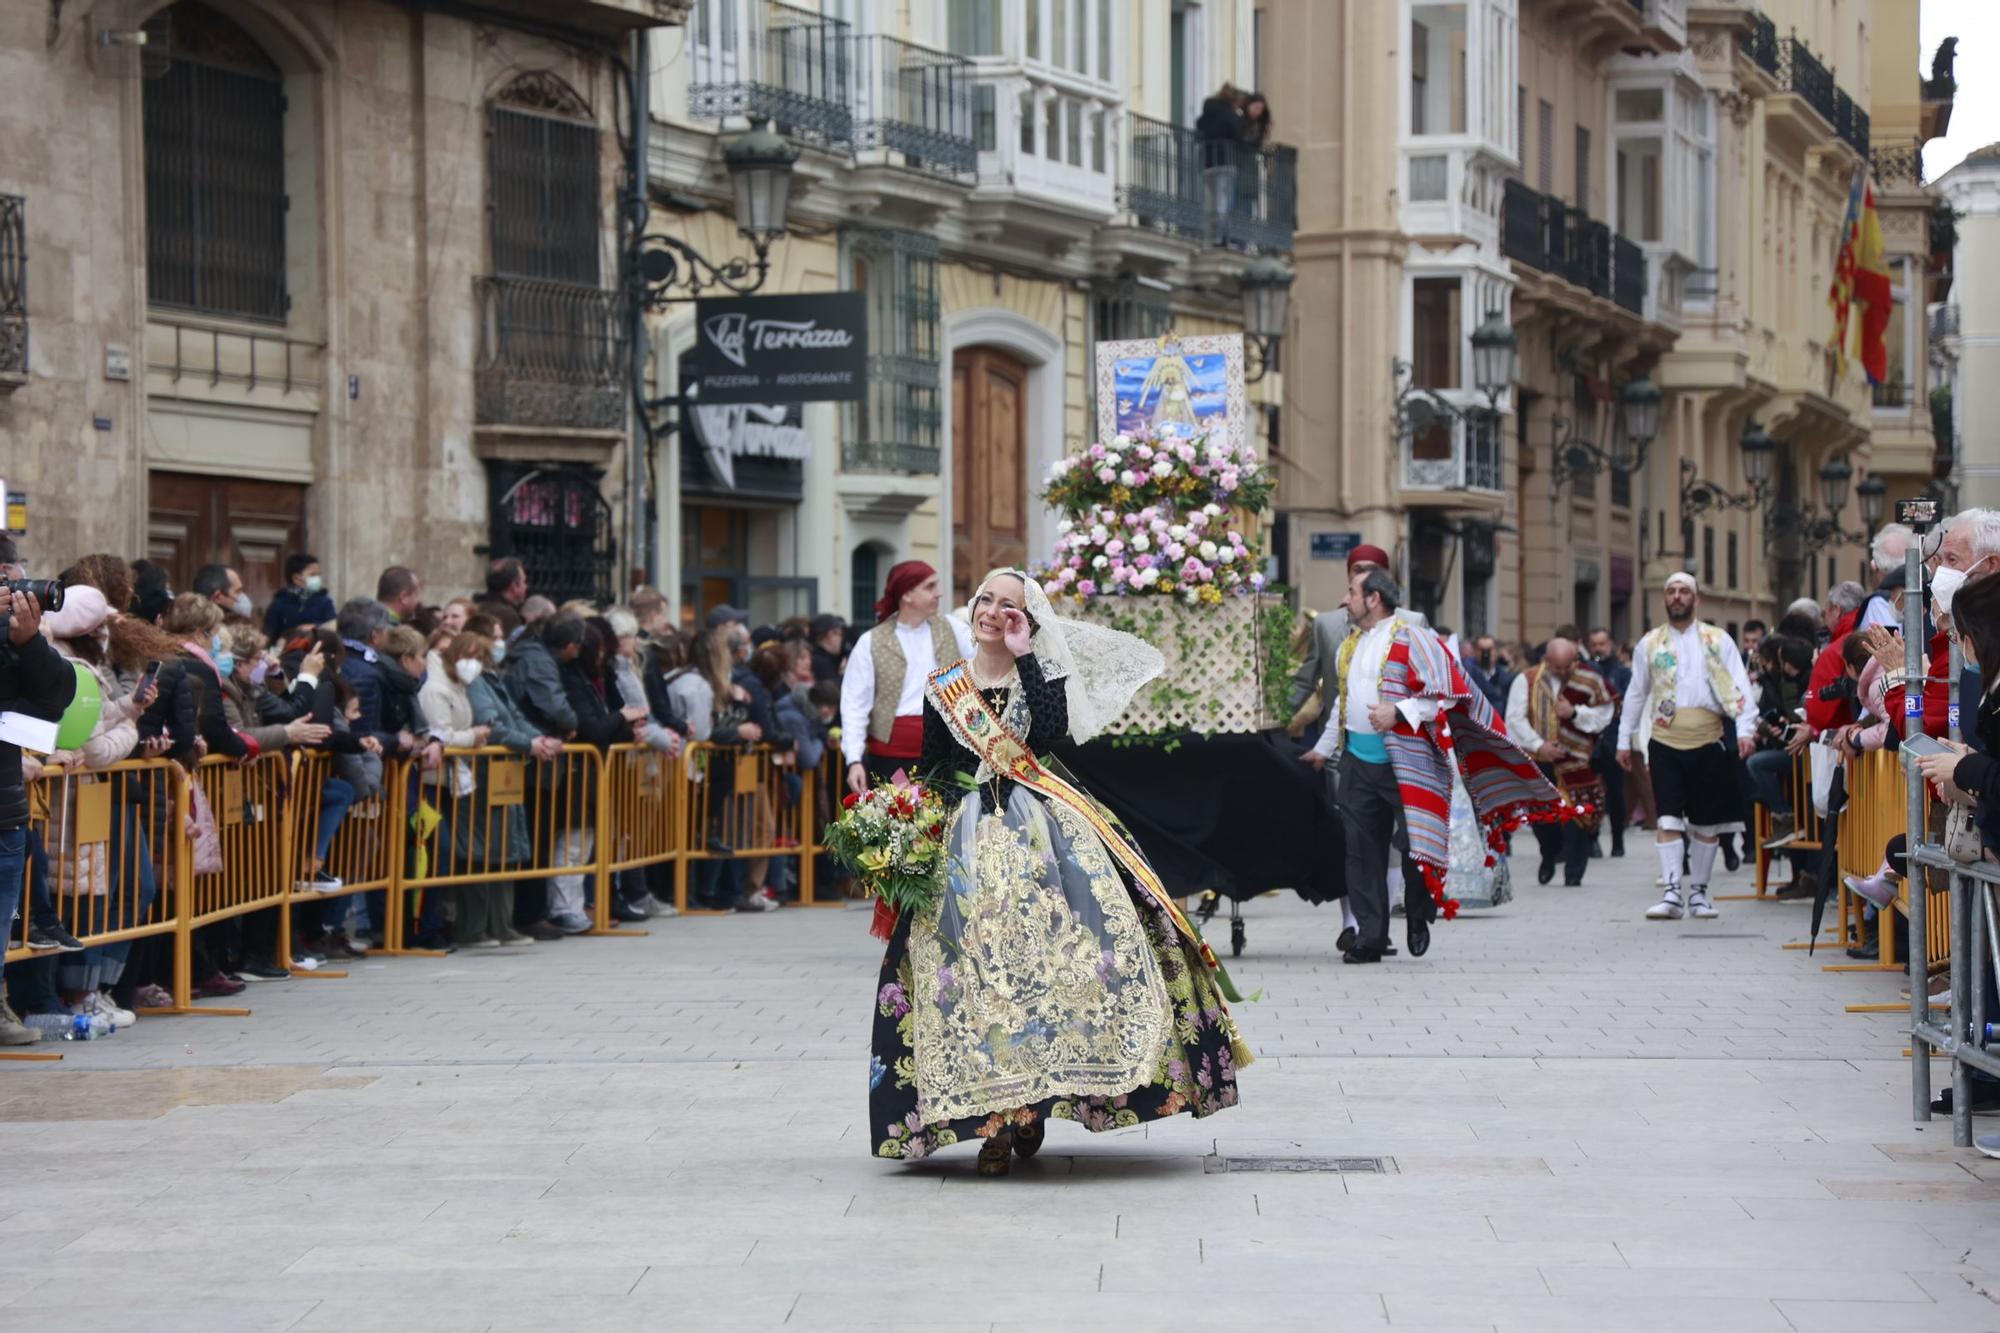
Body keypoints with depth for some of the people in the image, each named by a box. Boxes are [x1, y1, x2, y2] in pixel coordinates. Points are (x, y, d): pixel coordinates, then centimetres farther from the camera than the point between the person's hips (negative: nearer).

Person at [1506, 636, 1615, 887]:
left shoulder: (1589, 680, -1)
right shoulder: (1527, 680, 0)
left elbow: (1604, 716, -1)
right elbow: (1515, 718, -4)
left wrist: (1574, 713, -15)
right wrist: (1538, 745, -13)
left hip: (1574, 761, -1)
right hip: (1537, 760, 2)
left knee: (1575, 818, -6)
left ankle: (1573, 873, 4)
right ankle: (1549, 857, 33)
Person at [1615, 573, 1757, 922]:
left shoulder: (1718, 641, 6)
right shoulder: (1650, 643, 10)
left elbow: (1739, 687, 0)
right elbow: (1636, 693, 15)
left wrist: (1746, 730, -13)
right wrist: (1624, 740, 13)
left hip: (1708, 742, 0)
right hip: (1665, 743, 0)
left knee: (1706, 823, 6)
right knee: (1667, 819, -9)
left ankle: (1698, 892, 17)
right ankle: (1671, 894, -11)